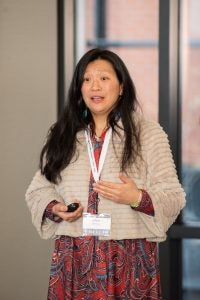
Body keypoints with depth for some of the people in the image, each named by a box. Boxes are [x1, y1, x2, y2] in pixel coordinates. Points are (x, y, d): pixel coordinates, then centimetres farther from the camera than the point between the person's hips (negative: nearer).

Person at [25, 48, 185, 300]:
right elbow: (39, 190, 11)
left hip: (130, 260, -2)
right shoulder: (62, 135, 9)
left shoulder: (149, 134, 0)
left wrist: (138, 198, -20)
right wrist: (54, 209, -9)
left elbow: (173, 198, -3)